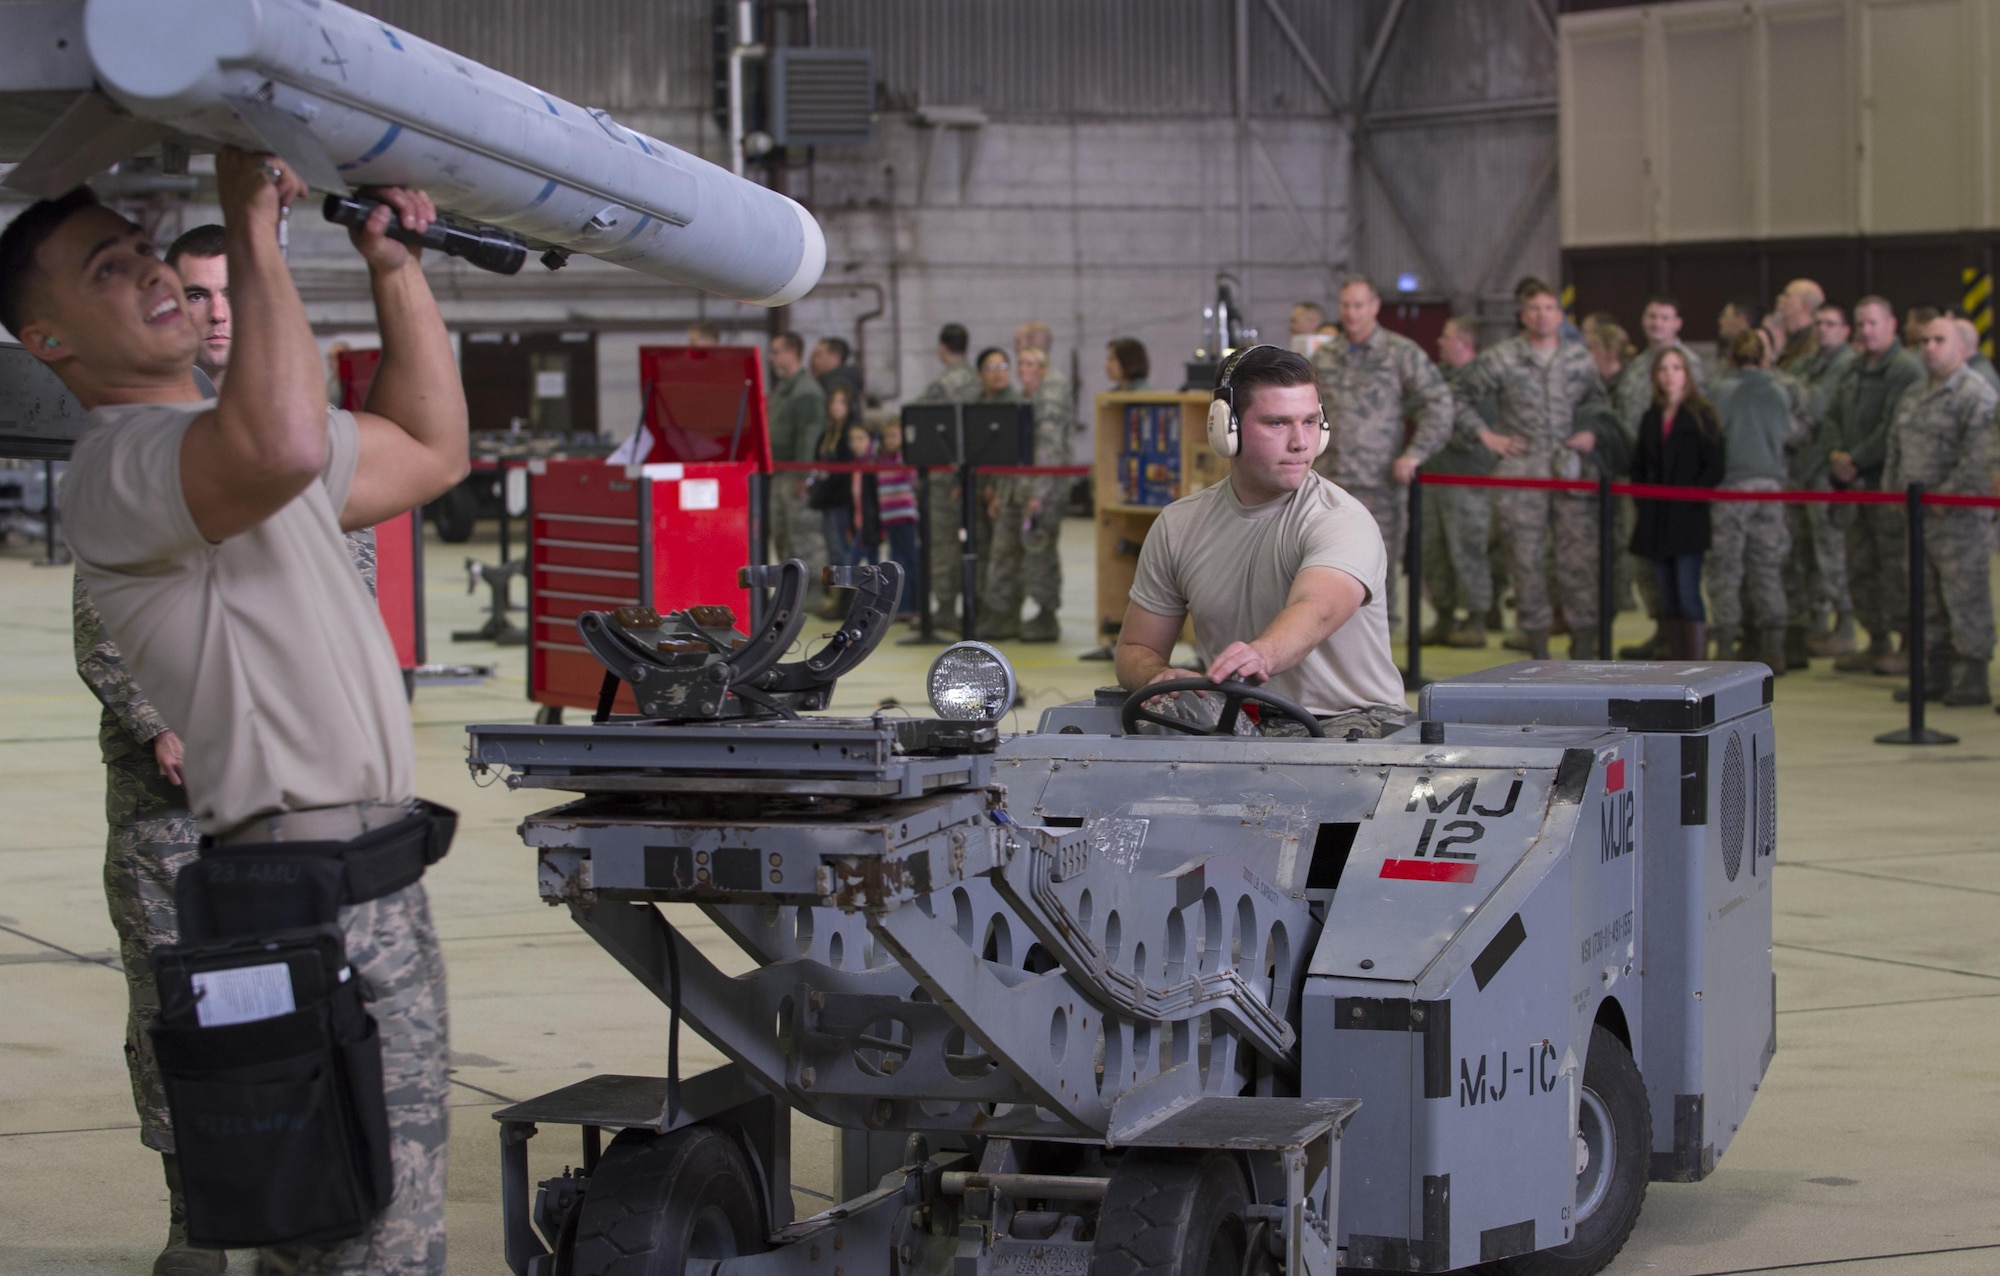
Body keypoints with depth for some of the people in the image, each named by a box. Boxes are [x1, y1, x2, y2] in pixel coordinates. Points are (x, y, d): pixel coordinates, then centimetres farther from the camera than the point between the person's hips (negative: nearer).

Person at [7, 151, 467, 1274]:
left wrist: (396, 266, 21)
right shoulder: (119, 464, -12)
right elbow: (286, 449, -35)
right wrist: (254, 227, -24)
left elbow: (429, 450, 33)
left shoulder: (224, 431, 22)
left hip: (375, 889, 10)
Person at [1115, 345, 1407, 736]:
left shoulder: (1340, 520, -12)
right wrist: (1160, 678, -14)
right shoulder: (1177, 527, 6)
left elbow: (1316, 611, -34)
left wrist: (1262, 655, -57)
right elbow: (1135, 649, 12)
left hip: (1347, 719, -5)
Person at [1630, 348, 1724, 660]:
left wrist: (1691, 496, -14)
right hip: (1656, 521, 6)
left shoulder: (1701, 416, -1)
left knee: (1688, 595, -12)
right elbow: (1638, 467, 19)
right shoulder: (1650, 419, 15)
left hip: (1689, 517, -6)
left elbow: (1714, 467, -6)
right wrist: (1641, 503, 5)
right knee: (1667, 599, 6)